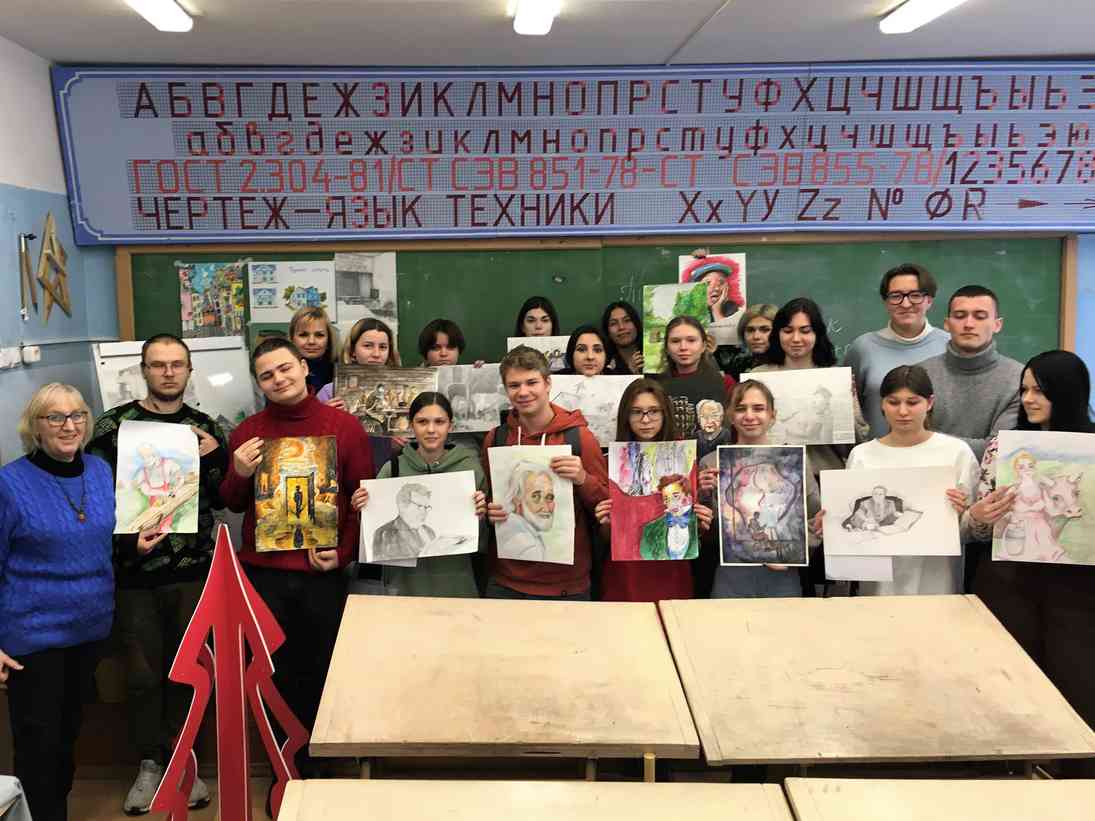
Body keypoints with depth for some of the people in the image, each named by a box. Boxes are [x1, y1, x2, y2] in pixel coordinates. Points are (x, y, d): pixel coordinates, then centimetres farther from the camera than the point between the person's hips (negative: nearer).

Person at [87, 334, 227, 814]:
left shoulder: (205, 429, 6)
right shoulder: (114, 425, -1)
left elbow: (223, 499, 7)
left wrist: (216, 456, -10)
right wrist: (126, 532, -17)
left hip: (193, 569, 1)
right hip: (135, 571, -1)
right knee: (144, 672, 8)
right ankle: (150, 763, 24)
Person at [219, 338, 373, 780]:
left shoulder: (345, 425, -3)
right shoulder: (247, 432, 3)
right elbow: (232, 504, 12)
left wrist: (343, 553, -10)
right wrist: (239, 474, -9)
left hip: (323, 574, -1)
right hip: (263, 574, 2)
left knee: (322, 675, 10)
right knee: (273, 675, 10)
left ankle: (324, 768, 29)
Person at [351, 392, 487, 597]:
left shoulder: (471, 466, -5)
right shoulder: (393, 468, -3)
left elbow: (481, 542, 1)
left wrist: (480, 516, -17)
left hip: (455, 585, 0)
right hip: (403, 584, 1)